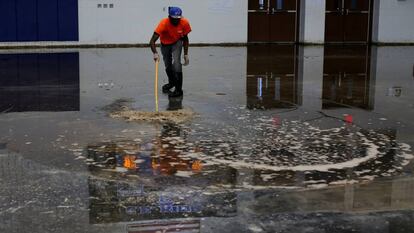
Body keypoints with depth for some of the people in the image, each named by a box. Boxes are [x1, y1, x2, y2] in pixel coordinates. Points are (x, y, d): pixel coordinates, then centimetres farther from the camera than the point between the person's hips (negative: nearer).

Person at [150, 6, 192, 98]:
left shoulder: (185, 23, -26)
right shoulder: (164, 23, -35)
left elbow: (185, 39, -8)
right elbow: (152, 41, -40)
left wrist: (186, 55, -11)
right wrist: (155, 53, -56)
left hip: (177, 43, 0)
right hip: (165, 44, 0)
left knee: (176, 62, -21)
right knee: (168, 66, 11)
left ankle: (178, 89, -13)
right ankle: (172, 82, 43)